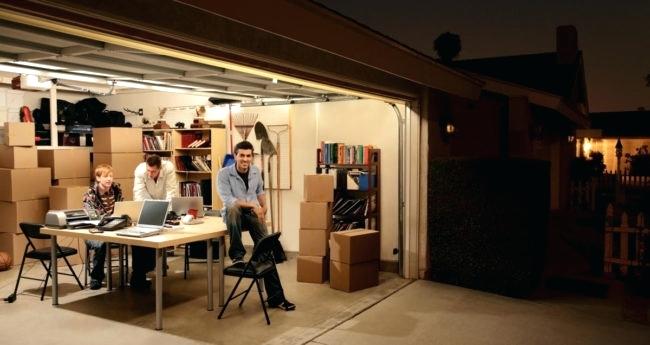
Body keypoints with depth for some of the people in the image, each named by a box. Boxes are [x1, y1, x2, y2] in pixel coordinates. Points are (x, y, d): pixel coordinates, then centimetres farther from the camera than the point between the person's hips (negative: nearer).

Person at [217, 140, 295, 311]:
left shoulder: (256, 171, 4)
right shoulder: (224, 173, -12)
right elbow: (227, 200, -22)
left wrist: (263, 208, 5)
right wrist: (252, 205, -26)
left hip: (253, 214, 3)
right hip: (234, 214, -3)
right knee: (233, 209, -40)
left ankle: (275, 296, -10)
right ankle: (237, 254, -28)